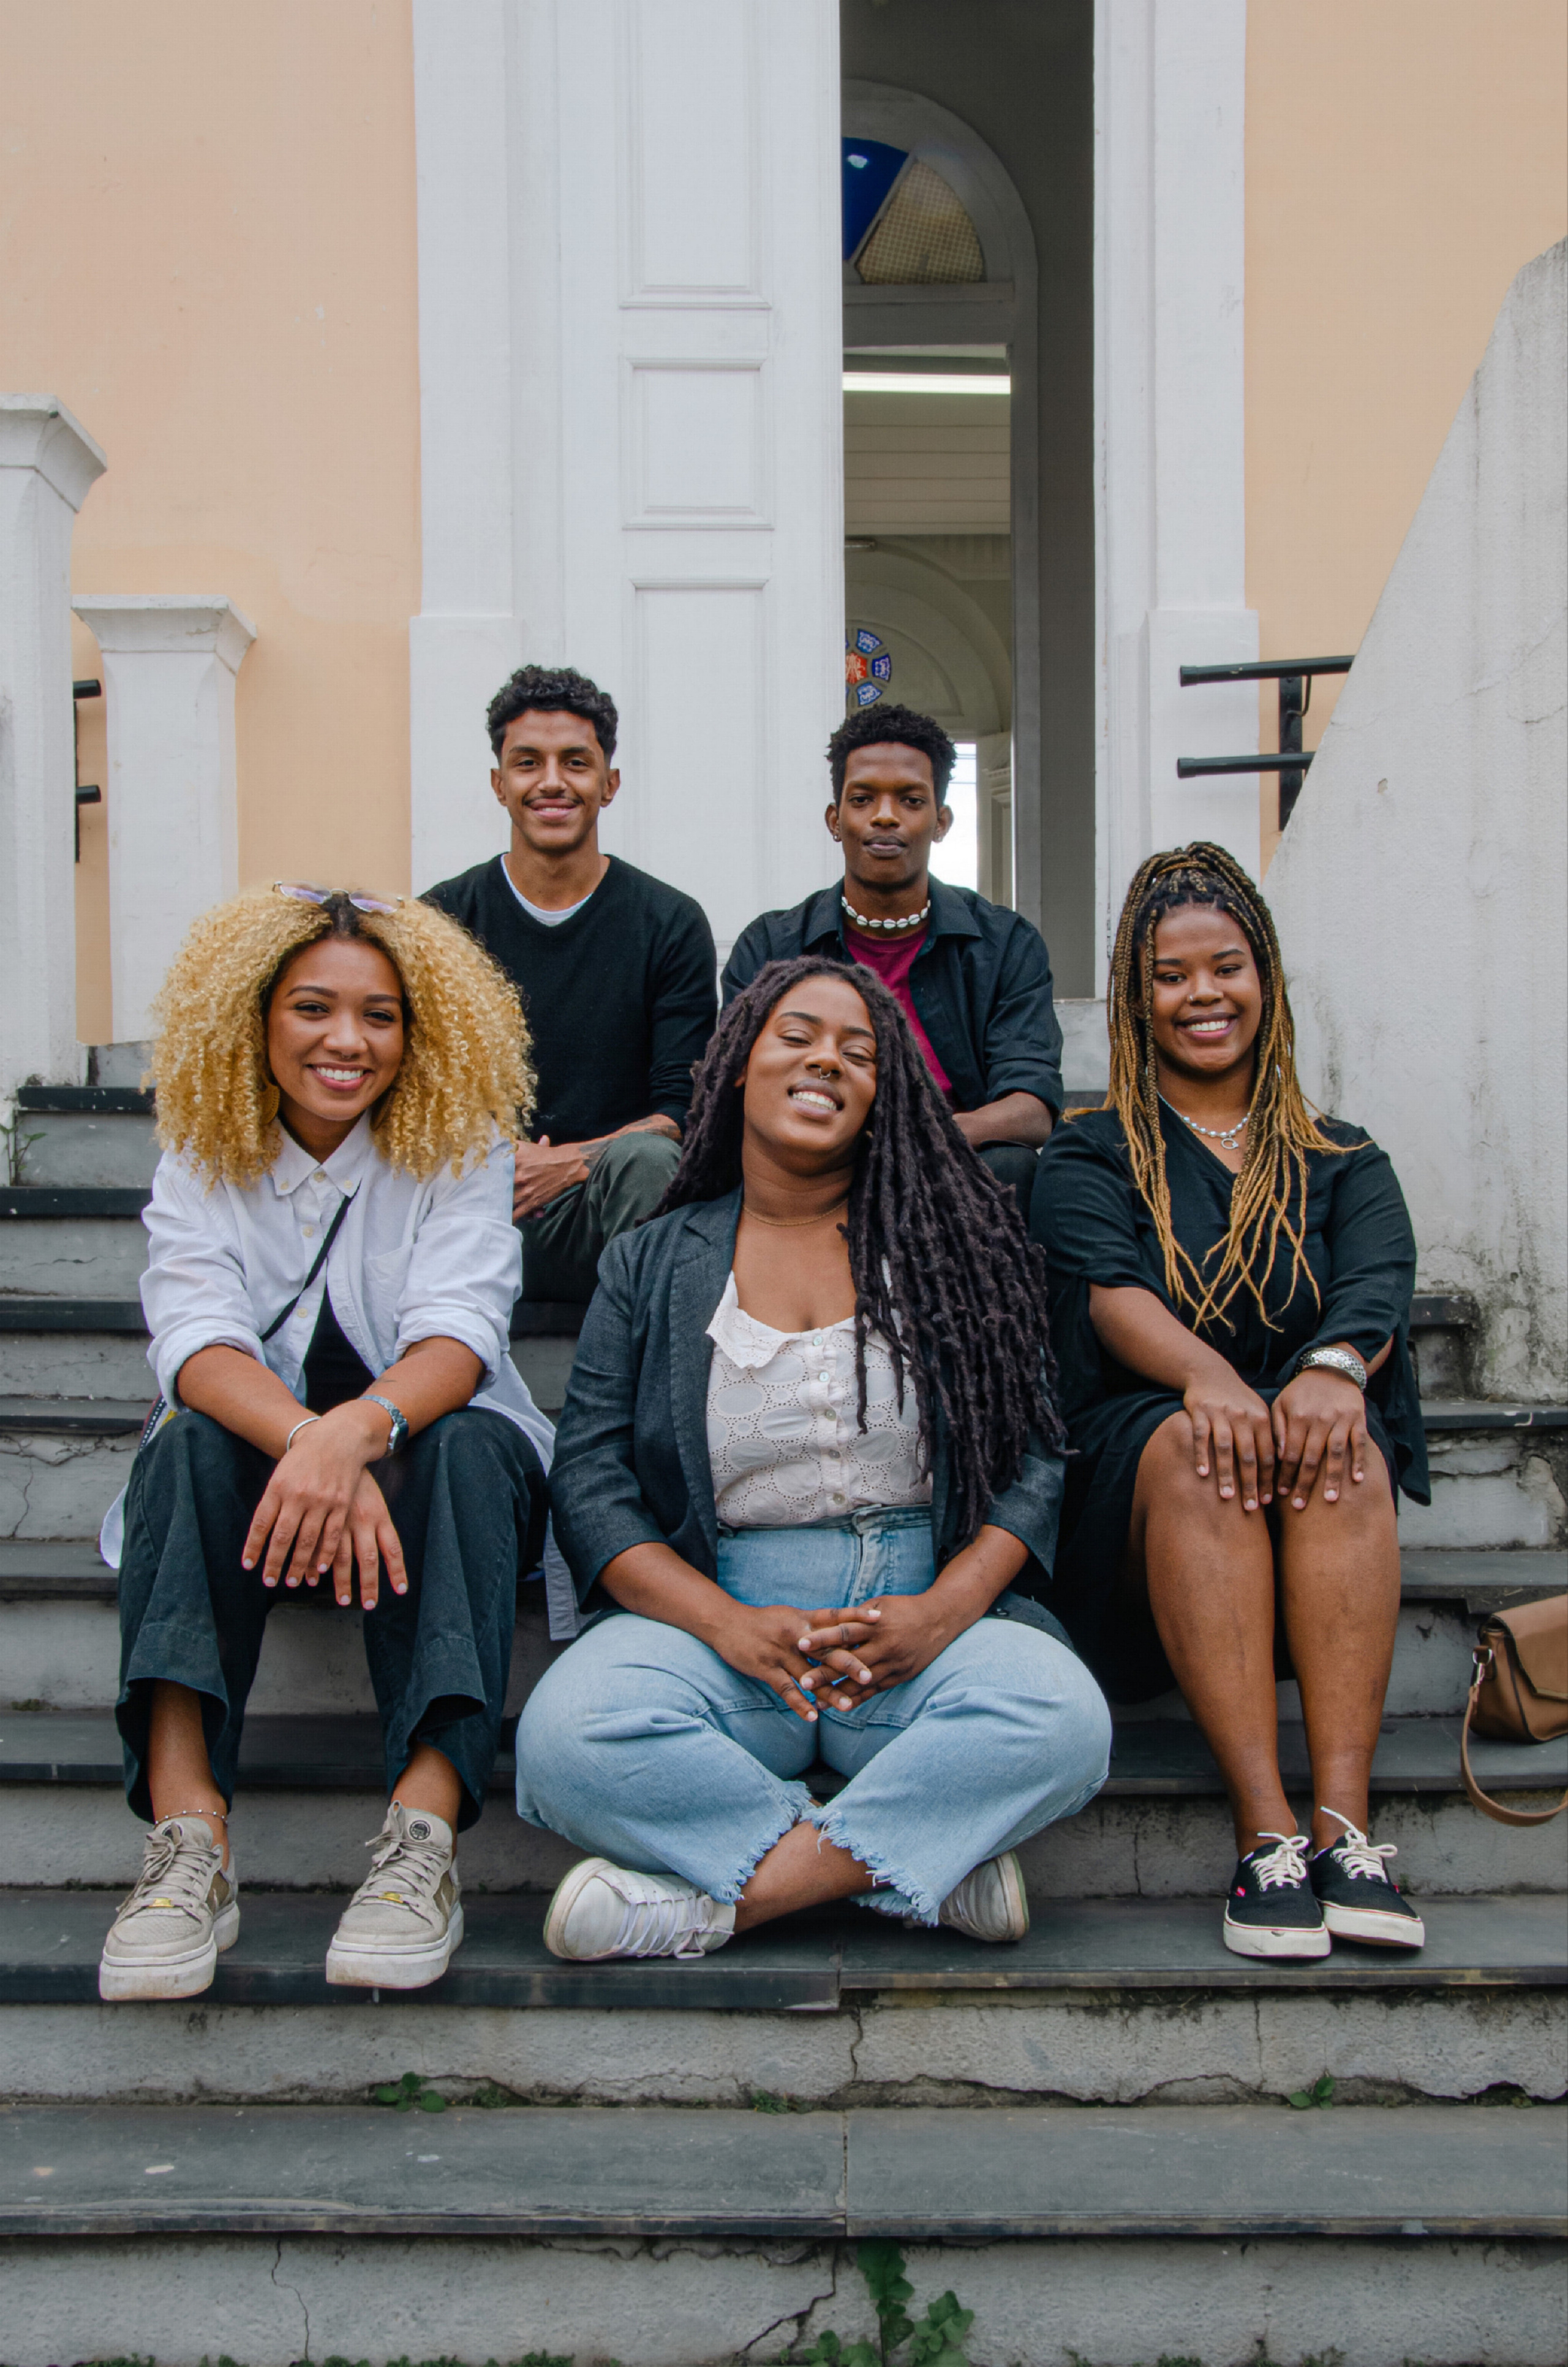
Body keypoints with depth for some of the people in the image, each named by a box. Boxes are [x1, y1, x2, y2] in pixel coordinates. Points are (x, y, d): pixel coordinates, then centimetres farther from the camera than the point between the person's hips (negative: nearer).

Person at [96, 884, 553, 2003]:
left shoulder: (458, 1149, -3)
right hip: (261, 1461, 1)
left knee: (465, 1446, -34)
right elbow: (197, 1339, -17)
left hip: (441, 1471, -1)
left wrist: (355, 1432, -42)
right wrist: (308, 1446, -40)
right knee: (193, 1440, -31)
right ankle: (189, 1841, -41)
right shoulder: (203, 1164, 0)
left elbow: (457, 1333, -19)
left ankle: (425, 1837, -46)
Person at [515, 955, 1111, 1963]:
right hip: (715, 1613, 0)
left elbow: (1032, 1463, 5)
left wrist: (943, 1611, -14)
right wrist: (728, 1624, -14)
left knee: (1060, 1718, -32)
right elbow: (590, 1477, 3)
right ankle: (925, 1859, -20)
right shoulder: (651, 1265, 12)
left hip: (929, 1612, 0)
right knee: (567, 1734, -31)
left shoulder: (954, 1241, 11)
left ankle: (721, 1894, -23)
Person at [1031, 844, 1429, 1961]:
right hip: (1135, 1478, -1)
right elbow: (1111, 1293, -7)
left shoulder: (1342, 1160, 19)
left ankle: (1344, 1820, -42)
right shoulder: (1093, 1154, 14)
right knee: (1194, 1443, -35)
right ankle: (1266, 1830, -42)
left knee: (1342, 1442, -33)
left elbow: (1380, 1286, -3)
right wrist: (1205, 1373, -31)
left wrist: (1333, 1366, -29)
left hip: (1316, 1509, 1)